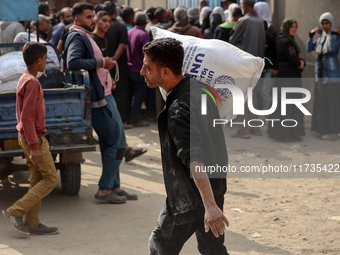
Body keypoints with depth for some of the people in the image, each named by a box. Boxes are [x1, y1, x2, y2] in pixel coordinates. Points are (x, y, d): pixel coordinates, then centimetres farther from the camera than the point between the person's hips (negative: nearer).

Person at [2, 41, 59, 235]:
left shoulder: (24, 80, 11)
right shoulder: (33, 83, -19)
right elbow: (27, 117, -24)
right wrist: (34, 146, -23)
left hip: (27, 137, 9)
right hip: (35, 138, -9)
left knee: (37, 179, 10)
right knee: (51, 178, -5)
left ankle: (32, 223, 12)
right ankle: (16, 212, -6)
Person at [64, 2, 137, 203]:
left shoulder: (87, 36, 19)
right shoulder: (77, 37, -13)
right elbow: (72, 62, -30)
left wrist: (105, 75, 13)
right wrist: (101, 63, -23)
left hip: (104, 95, 11)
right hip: (98, 98, -11)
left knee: (109, 143, 14)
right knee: (117, 142, -9)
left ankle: (114, 187, 22)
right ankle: (104, 189, -3)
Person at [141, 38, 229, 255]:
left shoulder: (178, 111, -28)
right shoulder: (198, 86, 0)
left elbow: (194, 158, -39)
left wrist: (209, 204, -45)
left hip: (189, 197, -9)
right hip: (215, 187, 9)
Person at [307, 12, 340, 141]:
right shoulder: (321, 37, 13)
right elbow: (309, 48, 8)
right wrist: (311, 34, -1)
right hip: (320, 72, 7)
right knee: (320, 101, 9)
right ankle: (323, 129, 16)